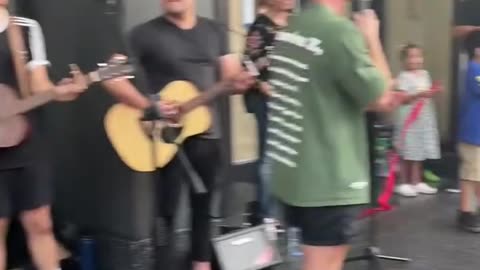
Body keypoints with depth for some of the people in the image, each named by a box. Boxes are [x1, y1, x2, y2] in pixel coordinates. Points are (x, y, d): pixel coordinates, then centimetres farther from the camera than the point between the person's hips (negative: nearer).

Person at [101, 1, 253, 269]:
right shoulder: (146, 33, -5)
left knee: (203, 207, 15)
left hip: (207, 133, 5)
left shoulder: (215, 31, 9)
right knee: (165, 209, -1)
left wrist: (243, 80, -15)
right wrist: (149, 107, -20)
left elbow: (232, 76, 9)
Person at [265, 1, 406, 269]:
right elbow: (380, 96, -13)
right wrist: (372, 38, -3)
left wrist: (369, 100, 15)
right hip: (328, 178, -8)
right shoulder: (341, 31, -20)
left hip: (292, 173, 9)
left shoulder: (291, 29, 7)